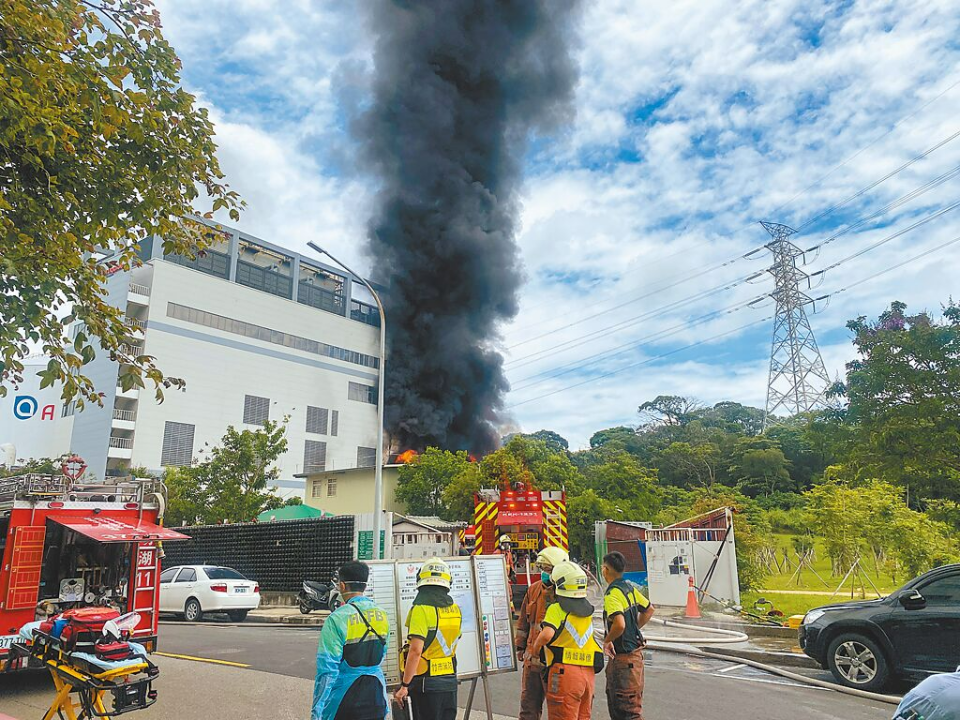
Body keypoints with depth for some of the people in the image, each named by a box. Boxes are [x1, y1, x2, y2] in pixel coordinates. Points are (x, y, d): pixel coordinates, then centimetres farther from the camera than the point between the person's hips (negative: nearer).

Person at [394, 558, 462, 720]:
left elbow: (416, 651, -22)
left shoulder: (421, 608, -16)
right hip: (450, 682, 6)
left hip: (426, 683, -6)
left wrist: (404, 685, -17)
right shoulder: (454, 609, 5)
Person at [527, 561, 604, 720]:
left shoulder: (556, 609, -10)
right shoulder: (588, 610, 12)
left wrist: (535, 648, -6)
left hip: (565, 672, -6)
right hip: (589, 672, 6)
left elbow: (547, 635, -25)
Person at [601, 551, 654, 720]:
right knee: (614, 699, 22)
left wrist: (607, 640, -18)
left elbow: (619, 624, -35)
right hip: (635, 648, 9)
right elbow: (649, 610, 17)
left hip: (624, 657, -9)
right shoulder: (629, 586, 6)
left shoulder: (612, 594, -22)